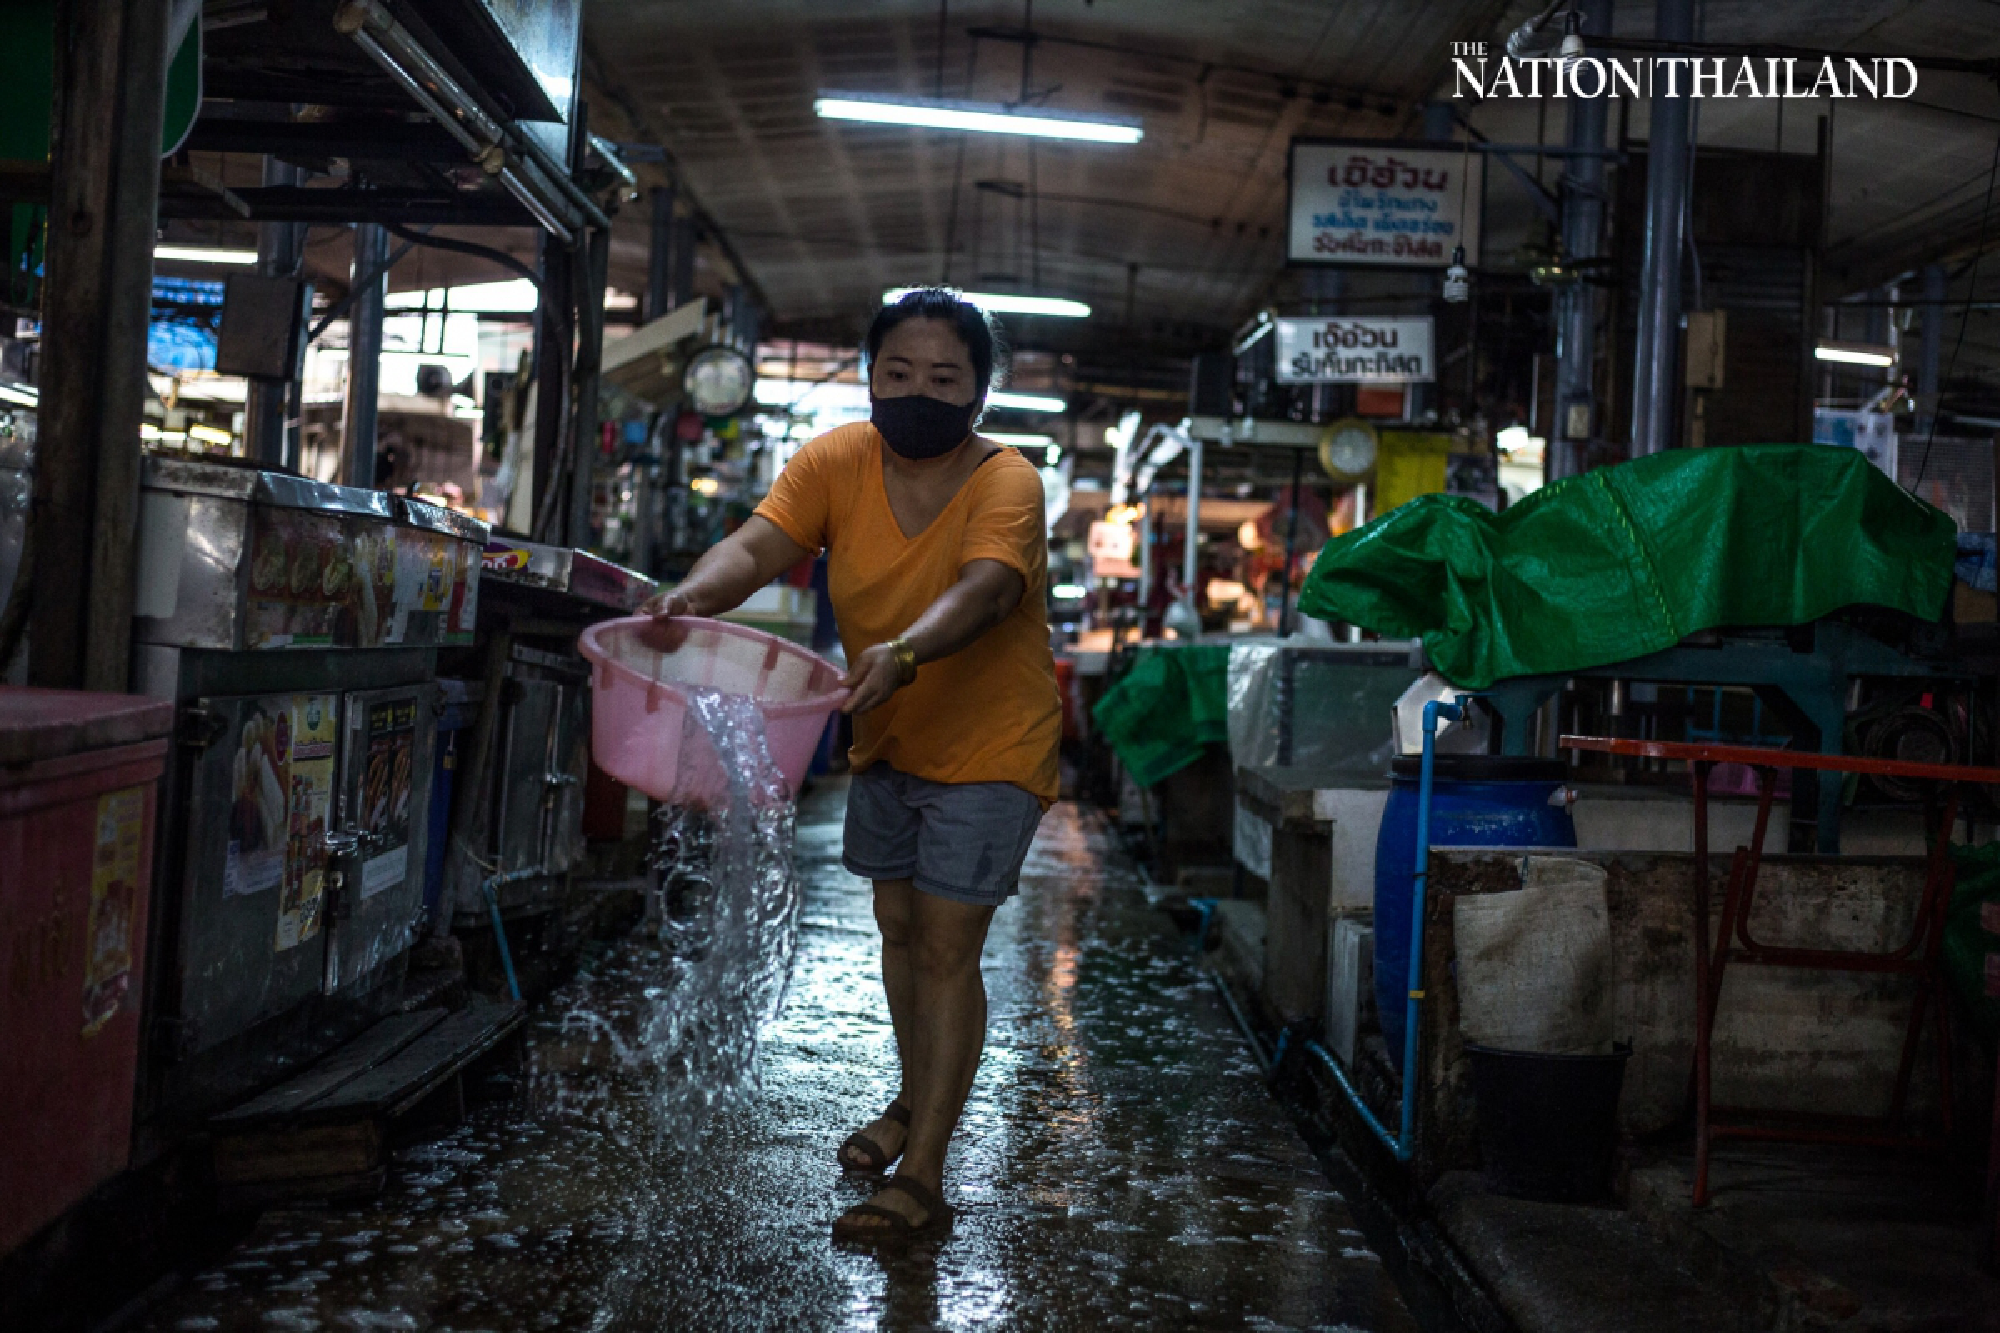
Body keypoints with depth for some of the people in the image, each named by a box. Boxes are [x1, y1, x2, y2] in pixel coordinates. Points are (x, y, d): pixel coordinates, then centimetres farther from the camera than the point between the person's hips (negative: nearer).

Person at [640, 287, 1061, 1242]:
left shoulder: (1006, 482, -22)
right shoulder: (837, 461, -10)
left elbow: (984, 587, -40)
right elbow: (758, 544, -24)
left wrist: (903, 652, -59)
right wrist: (697, 593, -46)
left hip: (989, 745, -5)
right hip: (887, 742, 5)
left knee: (945, 948, -9)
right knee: (899, 926, 18)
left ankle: (923, 1179, -2)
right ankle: (917, 1099, 42)